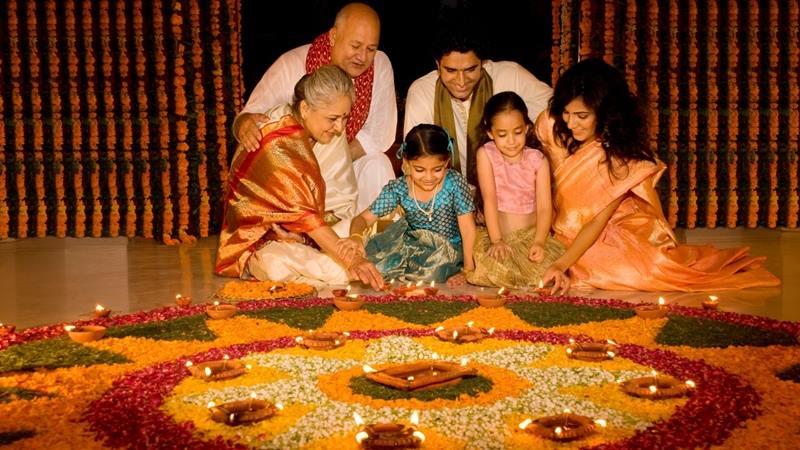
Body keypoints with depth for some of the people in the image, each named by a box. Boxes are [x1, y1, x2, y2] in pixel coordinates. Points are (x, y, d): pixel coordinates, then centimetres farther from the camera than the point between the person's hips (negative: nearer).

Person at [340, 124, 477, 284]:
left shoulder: (454, 182, -18)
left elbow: (467, 227, -14)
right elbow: (364, 218, -12)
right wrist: (356, 237, -36)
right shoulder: (398, 189, -13)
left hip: (448, 248, -2)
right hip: (412, 244, 2)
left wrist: (469, 269, -18)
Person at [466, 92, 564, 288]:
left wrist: (539, 242, -23)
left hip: (532, 233, 1)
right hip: (496, 232, -1)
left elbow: (544, 207, -6)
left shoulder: (538, 160, 1)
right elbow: (489, 199, -10)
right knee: (491, 270, -31)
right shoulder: (486, 154, -1)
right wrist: (496, 240, -20)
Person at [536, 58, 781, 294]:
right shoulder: (550, 125, -15)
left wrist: (561, 264, -37)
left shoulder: (622, 156, -21)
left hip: (610, 232, -3)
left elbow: (598, 221, -23)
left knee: (642, 271, -29)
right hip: (566, 231, 4)